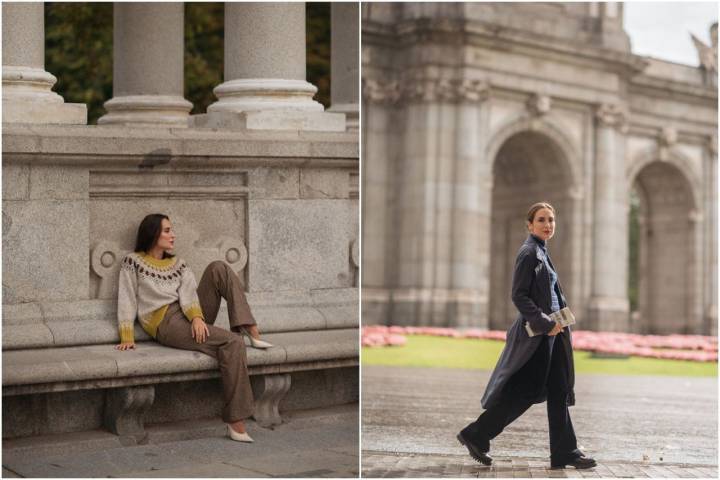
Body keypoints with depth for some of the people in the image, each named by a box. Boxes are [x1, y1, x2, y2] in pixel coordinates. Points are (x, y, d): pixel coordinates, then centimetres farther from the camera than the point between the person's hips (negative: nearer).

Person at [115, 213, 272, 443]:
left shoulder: (178, 264, 21)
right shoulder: (133, 262, 8)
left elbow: (187, 292, 2)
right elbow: (127, 300, 1)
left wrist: (197, 317, -19)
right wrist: (127, 337, -12)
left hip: (191, 314, 6)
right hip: (166, 322, -6)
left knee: (218, 268, -16)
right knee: (233, 343, -29)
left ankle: (252, 331, -22)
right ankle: (236, 423, -33)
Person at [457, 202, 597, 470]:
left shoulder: (542, 252, 16)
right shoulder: (528, 253, -12)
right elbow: (519, 295, -18)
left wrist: (558, 322, 11)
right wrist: (546, 324, -20)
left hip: (550, 331, 9)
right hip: (536, 334, -9)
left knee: (559, 393, 7)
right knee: (525, 392, -5)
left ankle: (564, 453, 10)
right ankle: (476, 435, 6)